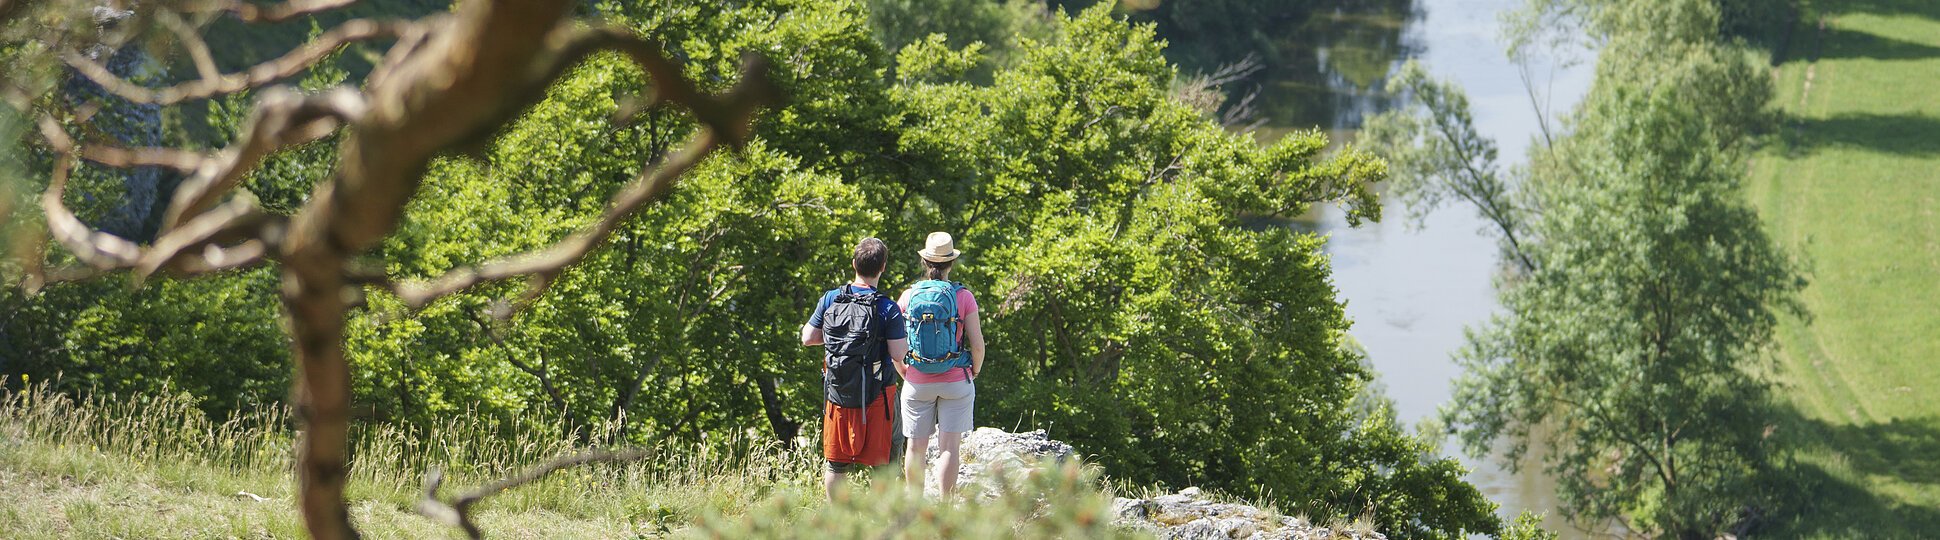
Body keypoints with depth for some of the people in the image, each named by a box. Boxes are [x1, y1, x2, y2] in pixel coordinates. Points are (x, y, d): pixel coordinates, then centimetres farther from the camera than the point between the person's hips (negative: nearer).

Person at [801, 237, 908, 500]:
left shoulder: (830, 299, -2)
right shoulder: (888, 309, -13)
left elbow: (807, 338, 4)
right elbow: (899, 353, -16)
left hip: (837, 392, 3)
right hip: (876, 395, -3)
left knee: (836, 462, 14)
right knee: (881, 461, 6)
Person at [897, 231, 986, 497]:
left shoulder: (909, 296, -2)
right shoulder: (963, 296, -7)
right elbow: (977, 344, -7)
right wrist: (975, 372, 11)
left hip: (917, 384, 1)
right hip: (955, 381, -1)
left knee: (916, 447, 10)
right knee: (949, 447, 0)